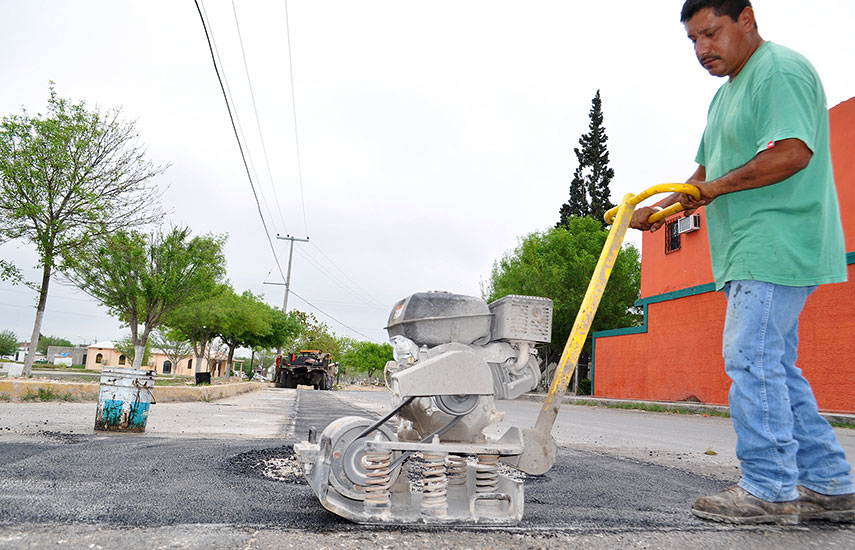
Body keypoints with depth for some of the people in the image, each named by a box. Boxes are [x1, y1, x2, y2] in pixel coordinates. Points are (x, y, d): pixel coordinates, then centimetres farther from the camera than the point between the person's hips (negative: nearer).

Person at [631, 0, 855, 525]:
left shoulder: (781, 69, -7)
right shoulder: (727, 94, 24)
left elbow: (793, 151, -21)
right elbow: (708, 173, 26)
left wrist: (715, 188, -13)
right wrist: (662, 206, 11)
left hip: (776, 249, -10)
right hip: (752, 254, 10)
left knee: (752, 360, -10)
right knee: (775, 367, 10)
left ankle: (771, 490, 1)